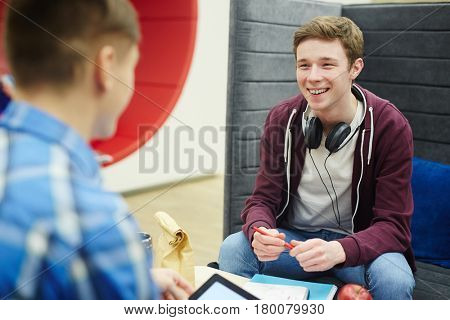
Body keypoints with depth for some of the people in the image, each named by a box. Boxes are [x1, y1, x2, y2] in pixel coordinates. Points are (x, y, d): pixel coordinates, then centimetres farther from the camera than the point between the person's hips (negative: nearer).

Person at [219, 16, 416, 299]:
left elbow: (393, 224, -16)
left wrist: (339, 250, -37)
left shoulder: (390, 126, -15)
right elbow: (263, 199, -5)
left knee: (394, 278, -33)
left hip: (357, 243, -2)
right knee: (233, 248, -25)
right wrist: (259, 232, -31)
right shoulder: (282, 119, -6)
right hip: (292, 238, 2)